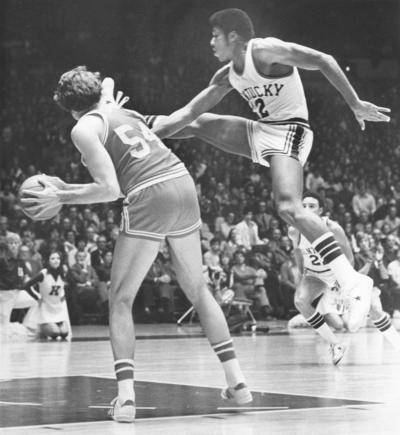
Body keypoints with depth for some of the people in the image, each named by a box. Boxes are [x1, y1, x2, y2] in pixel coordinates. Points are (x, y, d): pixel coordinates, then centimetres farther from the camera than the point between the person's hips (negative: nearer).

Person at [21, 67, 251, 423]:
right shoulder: (124, 112, 22)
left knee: (121, 299, 5)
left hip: (150, 197, -6)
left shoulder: (84, 129, 1)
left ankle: (125, 396, -9)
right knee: (198, 289, 21)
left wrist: (60, 197, 2)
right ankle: (237, 381, 20)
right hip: (183, 183, 6)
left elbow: (110, 189, -8)